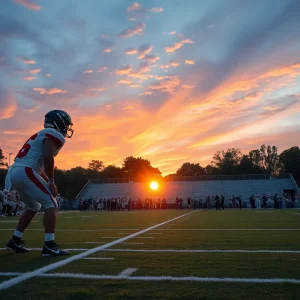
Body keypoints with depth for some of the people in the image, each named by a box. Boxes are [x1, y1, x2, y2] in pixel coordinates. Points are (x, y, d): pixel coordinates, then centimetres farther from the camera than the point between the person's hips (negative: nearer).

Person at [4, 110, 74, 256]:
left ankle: (15, 241, 26)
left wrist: (48, 182, 25)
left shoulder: (42, 135, 27)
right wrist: (51, 182, -10)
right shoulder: (54, 135, -2)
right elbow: (48, 158, -18)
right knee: (51, 204, -6)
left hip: (14, 172, 10)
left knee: (34, 206, 24)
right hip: (25, 172, -9)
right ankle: (49, 245, -13)